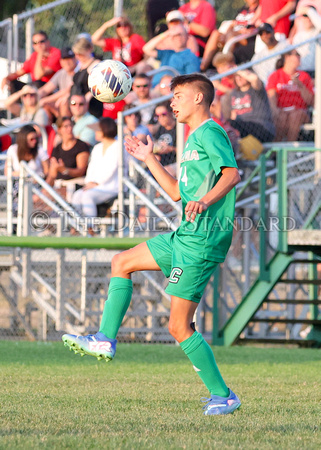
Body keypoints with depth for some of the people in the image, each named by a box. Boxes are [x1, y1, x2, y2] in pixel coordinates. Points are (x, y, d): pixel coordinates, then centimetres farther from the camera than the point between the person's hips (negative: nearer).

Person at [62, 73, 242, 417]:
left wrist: (205, 201, -38)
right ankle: (105, 341, 16)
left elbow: (231, 173, -23)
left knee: (179, 327, -9)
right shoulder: (194, 139, 21)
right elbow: (177, 192, 27)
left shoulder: (209, 133, -9)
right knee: (121, 263, 19)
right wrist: (149, 159, 28)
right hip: (186, 235, 10)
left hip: (202, 241, -10)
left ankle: (222, 396, -2)